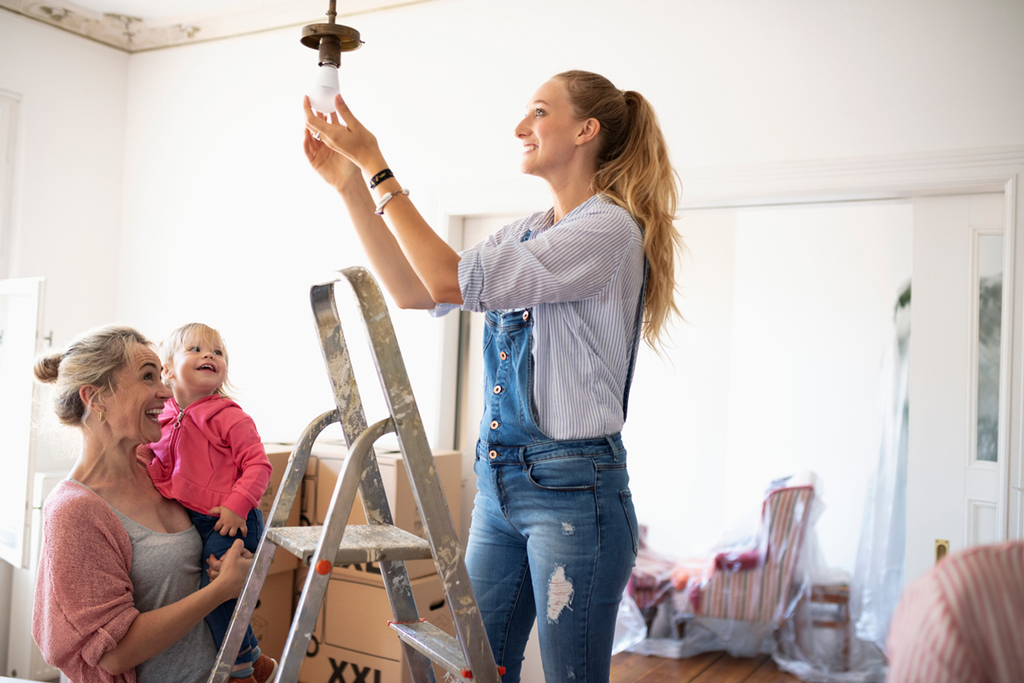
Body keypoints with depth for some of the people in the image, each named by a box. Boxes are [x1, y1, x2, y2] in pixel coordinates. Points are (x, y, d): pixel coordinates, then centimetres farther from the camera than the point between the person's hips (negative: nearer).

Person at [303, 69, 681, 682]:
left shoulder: (610, 230, -13)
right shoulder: (526, 235, 15)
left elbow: (451, 282, -19)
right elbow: (412, 291, 10)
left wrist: (376, 167, -14)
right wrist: (350, 184, 5)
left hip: (573, 491, -8)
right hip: (500, 482, 8)